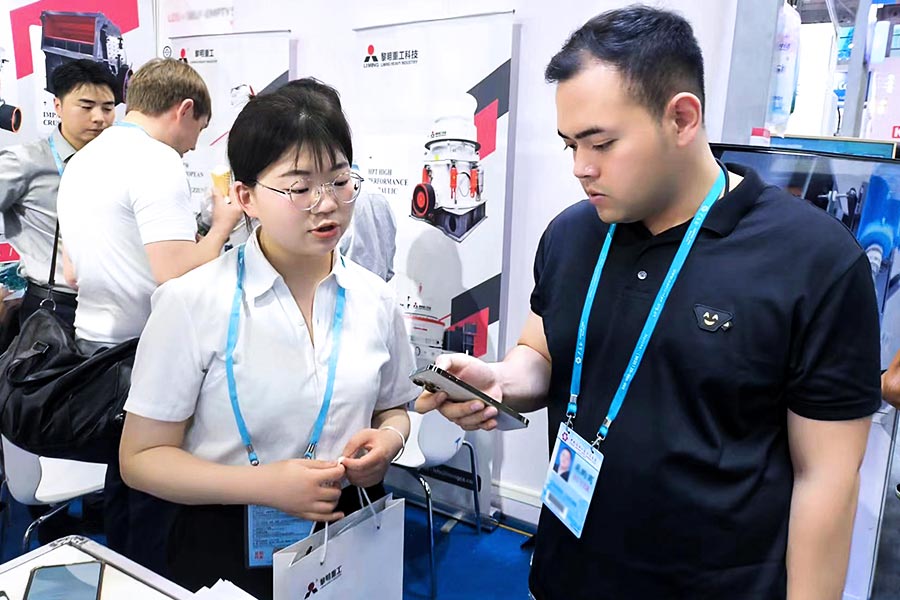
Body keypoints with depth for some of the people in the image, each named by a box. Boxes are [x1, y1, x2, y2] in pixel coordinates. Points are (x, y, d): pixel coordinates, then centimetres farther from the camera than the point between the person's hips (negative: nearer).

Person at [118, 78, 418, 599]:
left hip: (351, 534, 4)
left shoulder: (376, 300, -5)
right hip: (229, 546, -3)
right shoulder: (192, 303, -16)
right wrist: (265, 484, -23)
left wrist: (388, 438, -12)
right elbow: (142, 456, -11)